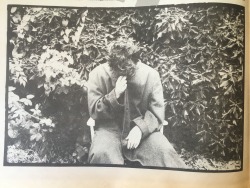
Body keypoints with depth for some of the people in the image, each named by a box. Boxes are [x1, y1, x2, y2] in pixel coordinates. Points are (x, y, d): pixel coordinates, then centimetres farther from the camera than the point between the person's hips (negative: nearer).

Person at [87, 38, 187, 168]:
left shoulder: (151, 75, -6)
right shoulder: (98, 74, -7)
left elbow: (157, 112, -3)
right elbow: (94, 112, -7)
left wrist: (140, 128, -22)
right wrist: (115, 95, -24)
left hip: (142, 128, 1)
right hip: (110, 128, 0)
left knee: (164, 151, -24)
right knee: (100, 154, -30)